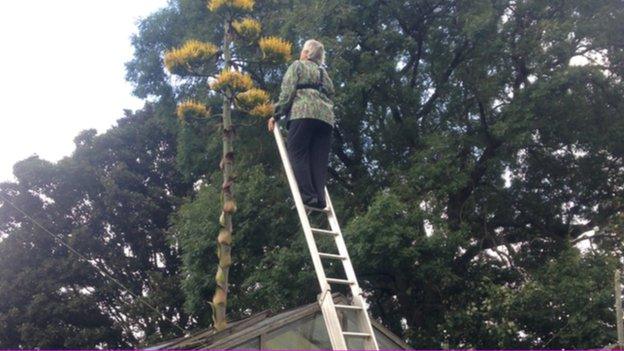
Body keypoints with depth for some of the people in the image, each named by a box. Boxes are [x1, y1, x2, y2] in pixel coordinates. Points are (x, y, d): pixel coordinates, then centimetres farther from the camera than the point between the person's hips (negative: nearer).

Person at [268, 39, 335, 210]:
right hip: (326, 116, 6)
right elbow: (330, 95, 22)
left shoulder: (297, 65, 15)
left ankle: (307, 195, -22)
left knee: (298, 153, -8)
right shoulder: (323, 72, 31)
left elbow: (287, 91, 2)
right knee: (319, 159, 0)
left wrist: (277, 114, 2)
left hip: (303, 112, -5)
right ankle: (319, 198, -13)